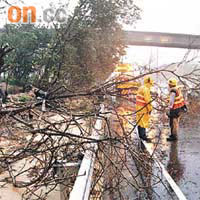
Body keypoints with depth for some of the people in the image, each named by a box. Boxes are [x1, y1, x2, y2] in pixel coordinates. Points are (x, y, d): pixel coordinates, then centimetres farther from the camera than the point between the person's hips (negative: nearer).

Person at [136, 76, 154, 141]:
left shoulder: (141, 88, 10)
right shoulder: (146, 89, -20)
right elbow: (147, 100, -21)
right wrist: (150, 109, -14)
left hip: (139, 107, 10)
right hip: (143, 108, -10)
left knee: (140, 121, 15)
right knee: (143, 122, -4)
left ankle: (141, 134, 25)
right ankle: (143, 136, 1)